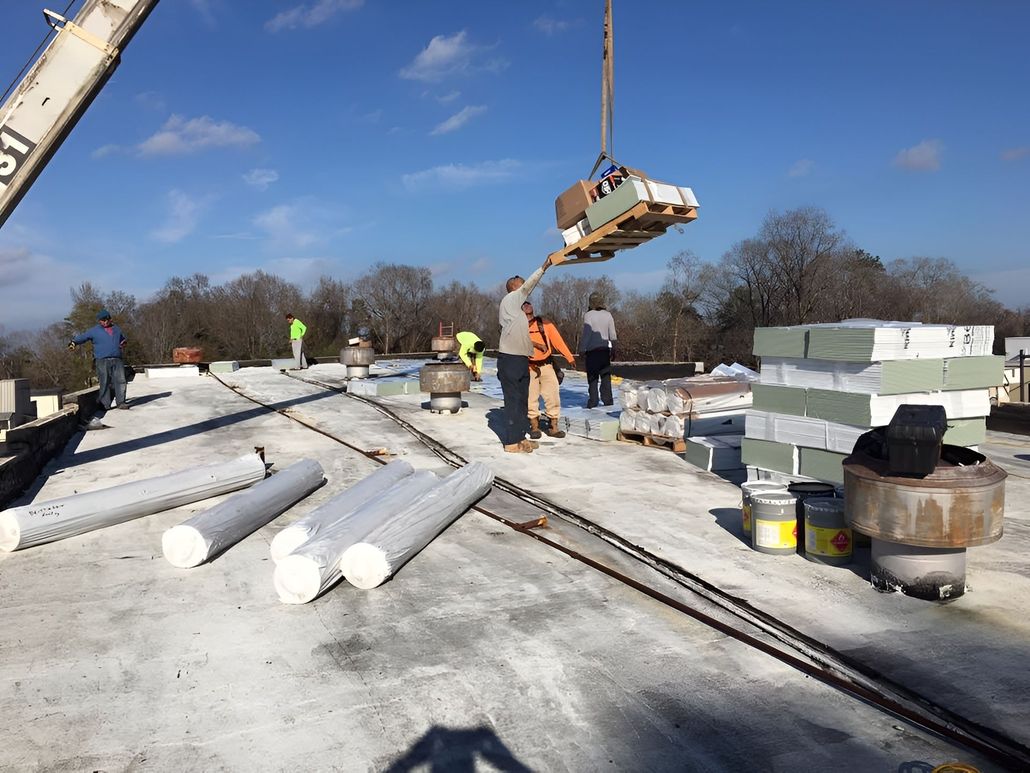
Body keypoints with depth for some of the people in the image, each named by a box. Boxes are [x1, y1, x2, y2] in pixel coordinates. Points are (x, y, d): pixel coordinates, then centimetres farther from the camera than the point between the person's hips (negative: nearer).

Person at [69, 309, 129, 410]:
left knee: (120, 381, -4)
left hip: (117, 360, 3)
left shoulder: (116, 329, 21)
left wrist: (124, 342, 13)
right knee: (105, 383, -5)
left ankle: (121, 402, 0)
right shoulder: (94, 330, 9)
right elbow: (82, 337, 2)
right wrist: (74, 342, -16)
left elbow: (123, 338, 35)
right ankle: (105, 404, -1)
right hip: (102, 361, -3)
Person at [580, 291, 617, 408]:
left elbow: (586, 334, -11)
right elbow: (612, 334, 6)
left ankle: (593, 401, 1)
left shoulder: (588, 315, -8)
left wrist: (582, 349, -6)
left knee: (592, 376, 2)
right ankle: (607, 399, 12)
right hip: (605, 349, 4)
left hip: (592, 350, -4)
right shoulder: (608, 314, 4)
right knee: (606, 375, 11)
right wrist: (613, 347, 15)